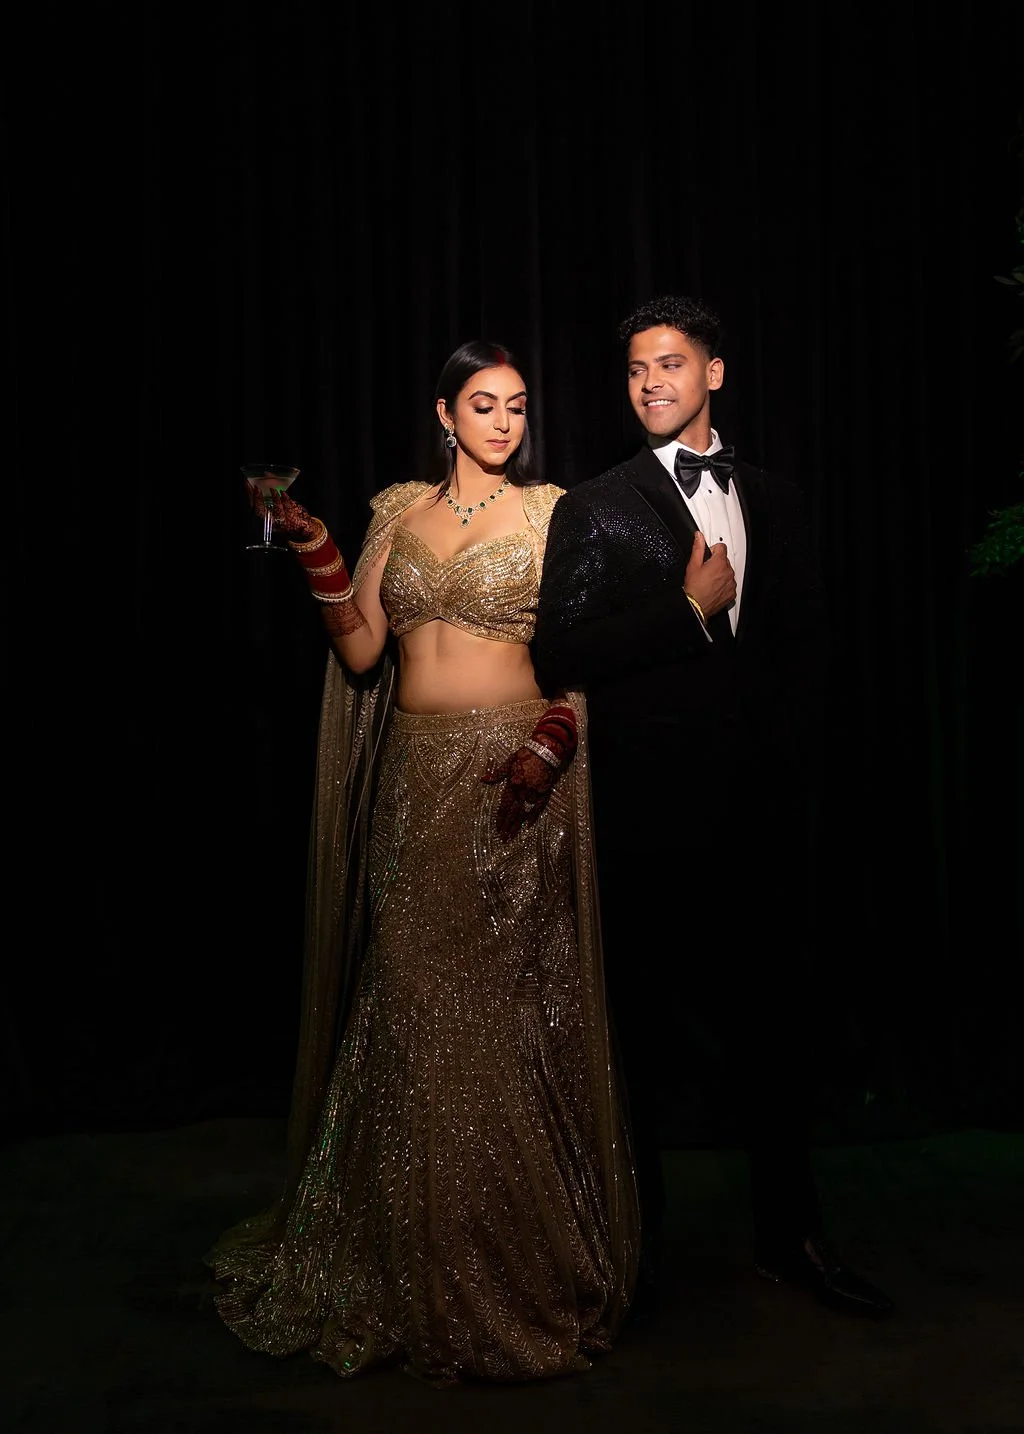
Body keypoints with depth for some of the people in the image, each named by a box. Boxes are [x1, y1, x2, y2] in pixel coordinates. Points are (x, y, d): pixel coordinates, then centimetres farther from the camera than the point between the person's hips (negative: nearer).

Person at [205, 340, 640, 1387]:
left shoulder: (549, 513, 3)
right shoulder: (399, 512, 12)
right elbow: (359, 652, 5)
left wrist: (547, 749, -19)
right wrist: (314, 551, -6)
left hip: (514, 775, -3)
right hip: (415, 778, 3)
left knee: (505, 1003, -2)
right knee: (413, 997, 4)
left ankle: (522, 1254, 14)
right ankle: (422, 1266, 20)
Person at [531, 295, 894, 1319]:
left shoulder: (775, 503, 13)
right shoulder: (595, 507, 1)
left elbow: (807, 644, 15)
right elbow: (558, 652, -9)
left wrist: (792, 754, 2)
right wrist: (691, 605, -12)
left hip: (765, 804, 4)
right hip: (650, 810, -3)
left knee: (776, 1015, 10)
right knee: (642, 1030, 6)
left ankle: (788, 1234, 26)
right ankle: (634, 1244, 21)